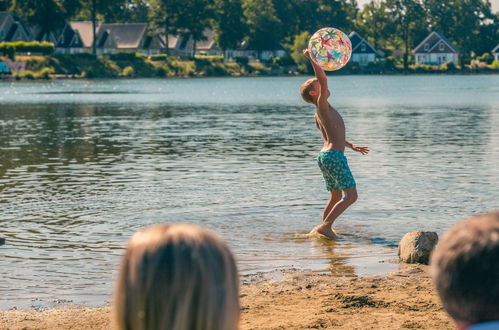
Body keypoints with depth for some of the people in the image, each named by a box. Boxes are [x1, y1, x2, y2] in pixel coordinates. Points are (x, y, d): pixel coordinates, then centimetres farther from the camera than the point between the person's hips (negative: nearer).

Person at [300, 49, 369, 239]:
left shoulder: (318, 114, 18)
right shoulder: (322, 105, -9)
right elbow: (324, 80, -23)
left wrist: (353, 147, 38)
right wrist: (312, 59, -21)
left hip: (325, 156, 10)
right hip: (334, 156, -10)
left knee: (335, 197, 18)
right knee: (350, 196, -10)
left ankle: (325, 228, 17)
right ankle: (325, 226, -17)